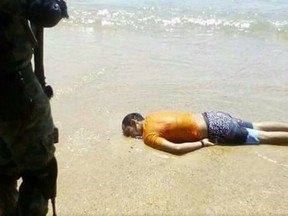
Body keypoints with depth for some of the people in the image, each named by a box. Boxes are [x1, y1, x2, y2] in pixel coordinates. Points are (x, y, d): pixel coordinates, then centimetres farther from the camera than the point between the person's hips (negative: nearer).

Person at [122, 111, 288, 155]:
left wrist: (202, 143, -16)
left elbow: (177, 149, -30)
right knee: (258, 127, 19)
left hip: (215, 130, -8)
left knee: (264, 137, 2)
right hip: (211, 117, 8)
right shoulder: (151, 117, 8)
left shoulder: (149, 136, -16)